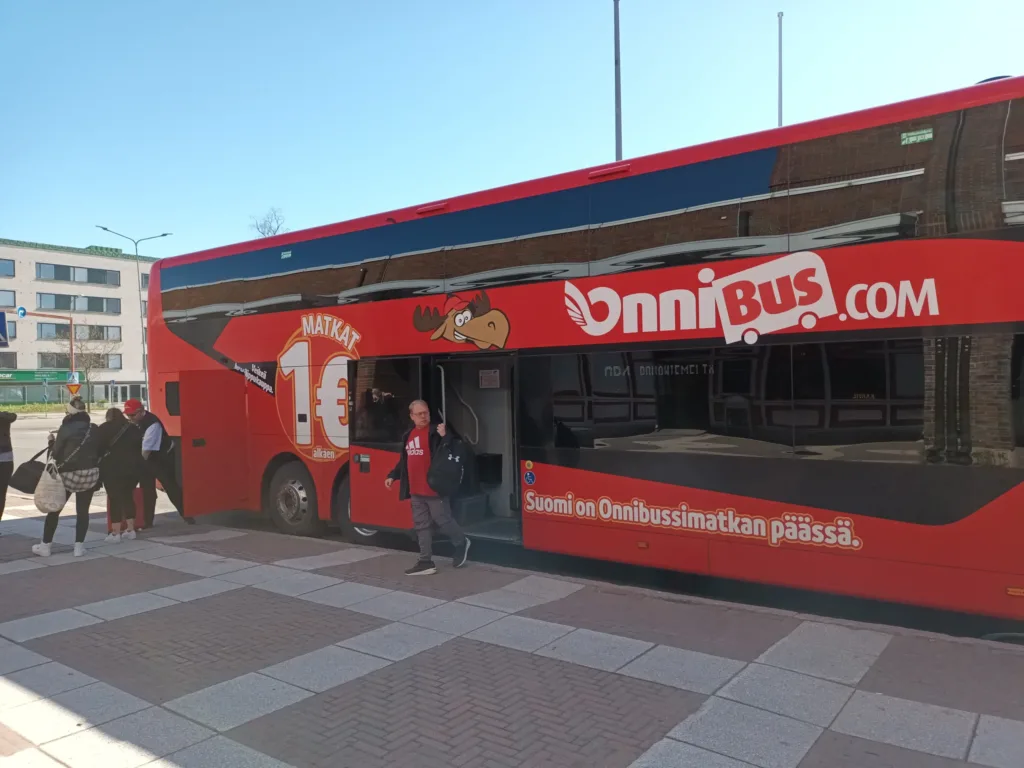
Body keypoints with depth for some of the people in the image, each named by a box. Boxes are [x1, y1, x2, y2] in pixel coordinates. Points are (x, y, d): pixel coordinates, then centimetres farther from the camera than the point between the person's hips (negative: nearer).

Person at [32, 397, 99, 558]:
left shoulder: (65, 428, -9)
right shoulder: (93, 428, 2)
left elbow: (56, 454, -4)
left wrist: (51, 441, 12)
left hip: (69, 474, -3)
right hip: (90, 474, 3)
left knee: (54, 509, 11)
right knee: (83, 511, 6)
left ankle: (45, 545, 16)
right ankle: (79, 546, 3)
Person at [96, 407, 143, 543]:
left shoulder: (103, 429, 4)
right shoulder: (133, 428, 15)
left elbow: (98, 448, -1)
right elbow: (140, 447, 15)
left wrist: (98, 464, 8)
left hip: (113, 468, -4)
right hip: (133, 467, 4)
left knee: (114, 498, -1)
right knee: (128, 496, 15)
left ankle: (115, 533, -3)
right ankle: (130, 529, 17)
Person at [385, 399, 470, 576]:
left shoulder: (436, 432, -9)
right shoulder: (408, 436, 14)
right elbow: (403, 461, 23)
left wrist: (444, 438, -32)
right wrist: (392, 476, 16)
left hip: (434, 488, -7)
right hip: (416, 491, 7)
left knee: (443, 520, 3)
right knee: (421, 526, 9)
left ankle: (461, 543, 29)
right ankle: (426, 562, 15)